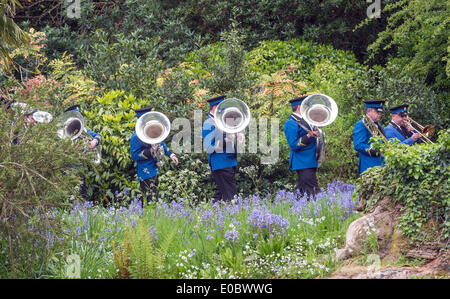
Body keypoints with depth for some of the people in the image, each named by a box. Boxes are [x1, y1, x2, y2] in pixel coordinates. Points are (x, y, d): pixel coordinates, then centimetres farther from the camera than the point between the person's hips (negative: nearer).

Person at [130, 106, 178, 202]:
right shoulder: (136, 137, -16)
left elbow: (161, 144, 24)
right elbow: (134, 156, -17)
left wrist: (171, 155, 15)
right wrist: (150, 152, -25)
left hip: (154, 171, 8)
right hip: (146, 173, -8)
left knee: (155, 199, 15)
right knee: (151, 199, -11)